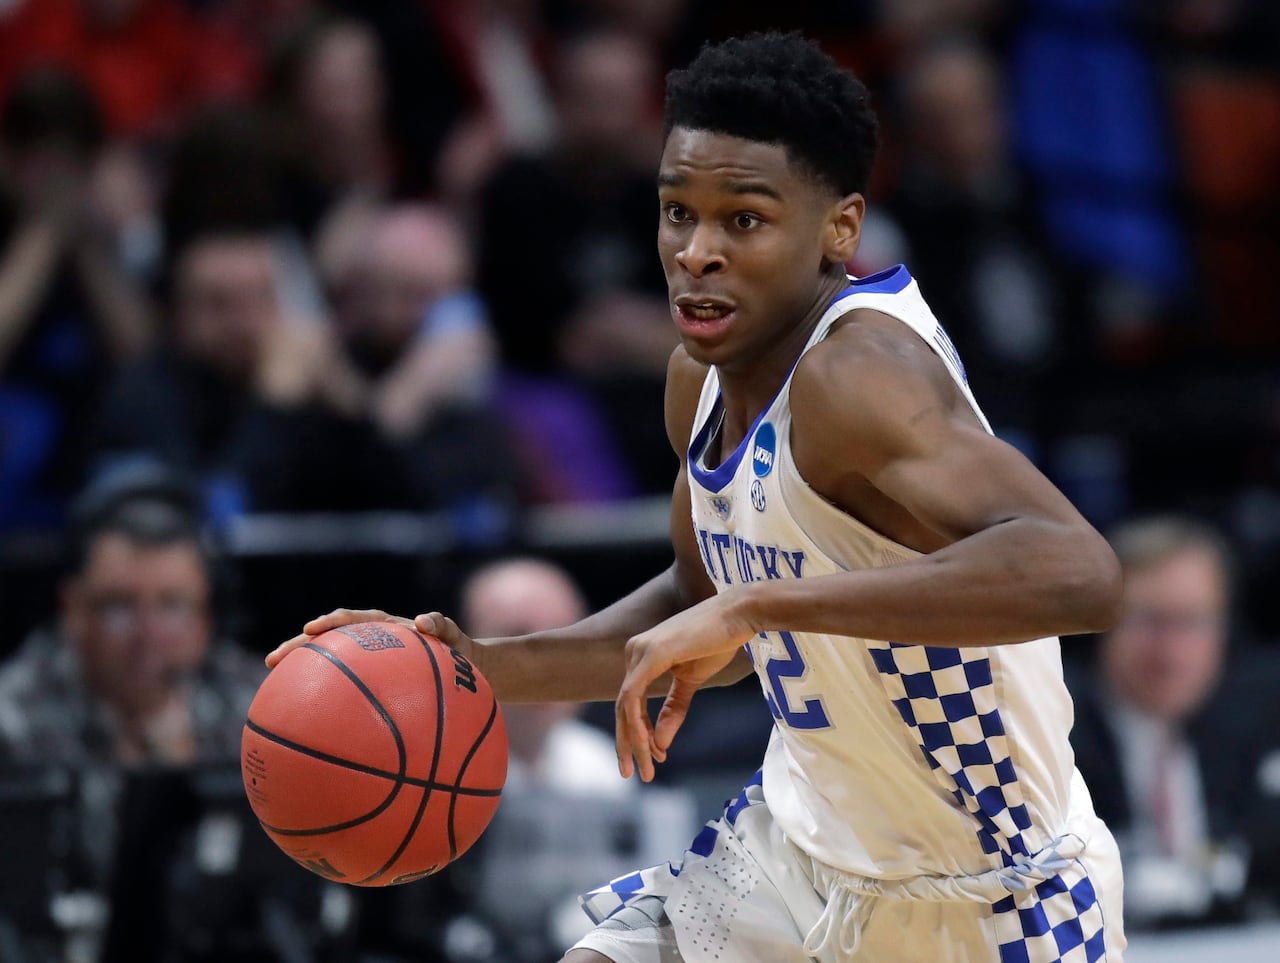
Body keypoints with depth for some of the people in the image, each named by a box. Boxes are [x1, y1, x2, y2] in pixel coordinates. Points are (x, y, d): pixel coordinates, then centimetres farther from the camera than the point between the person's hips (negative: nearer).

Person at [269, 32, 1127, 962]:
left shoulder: (859, 371, -29)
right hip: (806, 846, 8)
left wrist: (758, 604, -44)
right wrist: (485, 667, 2)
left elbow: (1079, 573, -45)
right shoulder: (704, 371, -2)